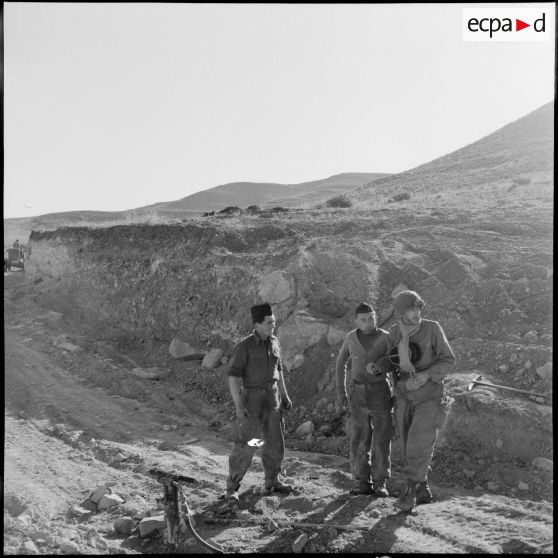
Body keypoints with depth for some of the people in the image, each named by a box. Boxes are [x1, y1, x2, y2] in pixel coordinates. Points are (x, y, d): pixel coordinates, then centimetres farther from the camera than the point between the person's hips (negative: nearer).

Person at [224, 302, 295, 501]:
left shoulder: (273, 342, 4)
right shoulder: (244, 346, -16)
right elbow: (233, 376, -17)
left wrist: (285, 395, 15)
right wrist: (238, 406, -24)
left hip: (272, 399, 6)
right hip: (252, 400, -6)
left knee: (275, 442, 12)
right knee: (245, 446, -5)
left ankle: (272, 481, 28)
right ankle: (232, 488, 8)